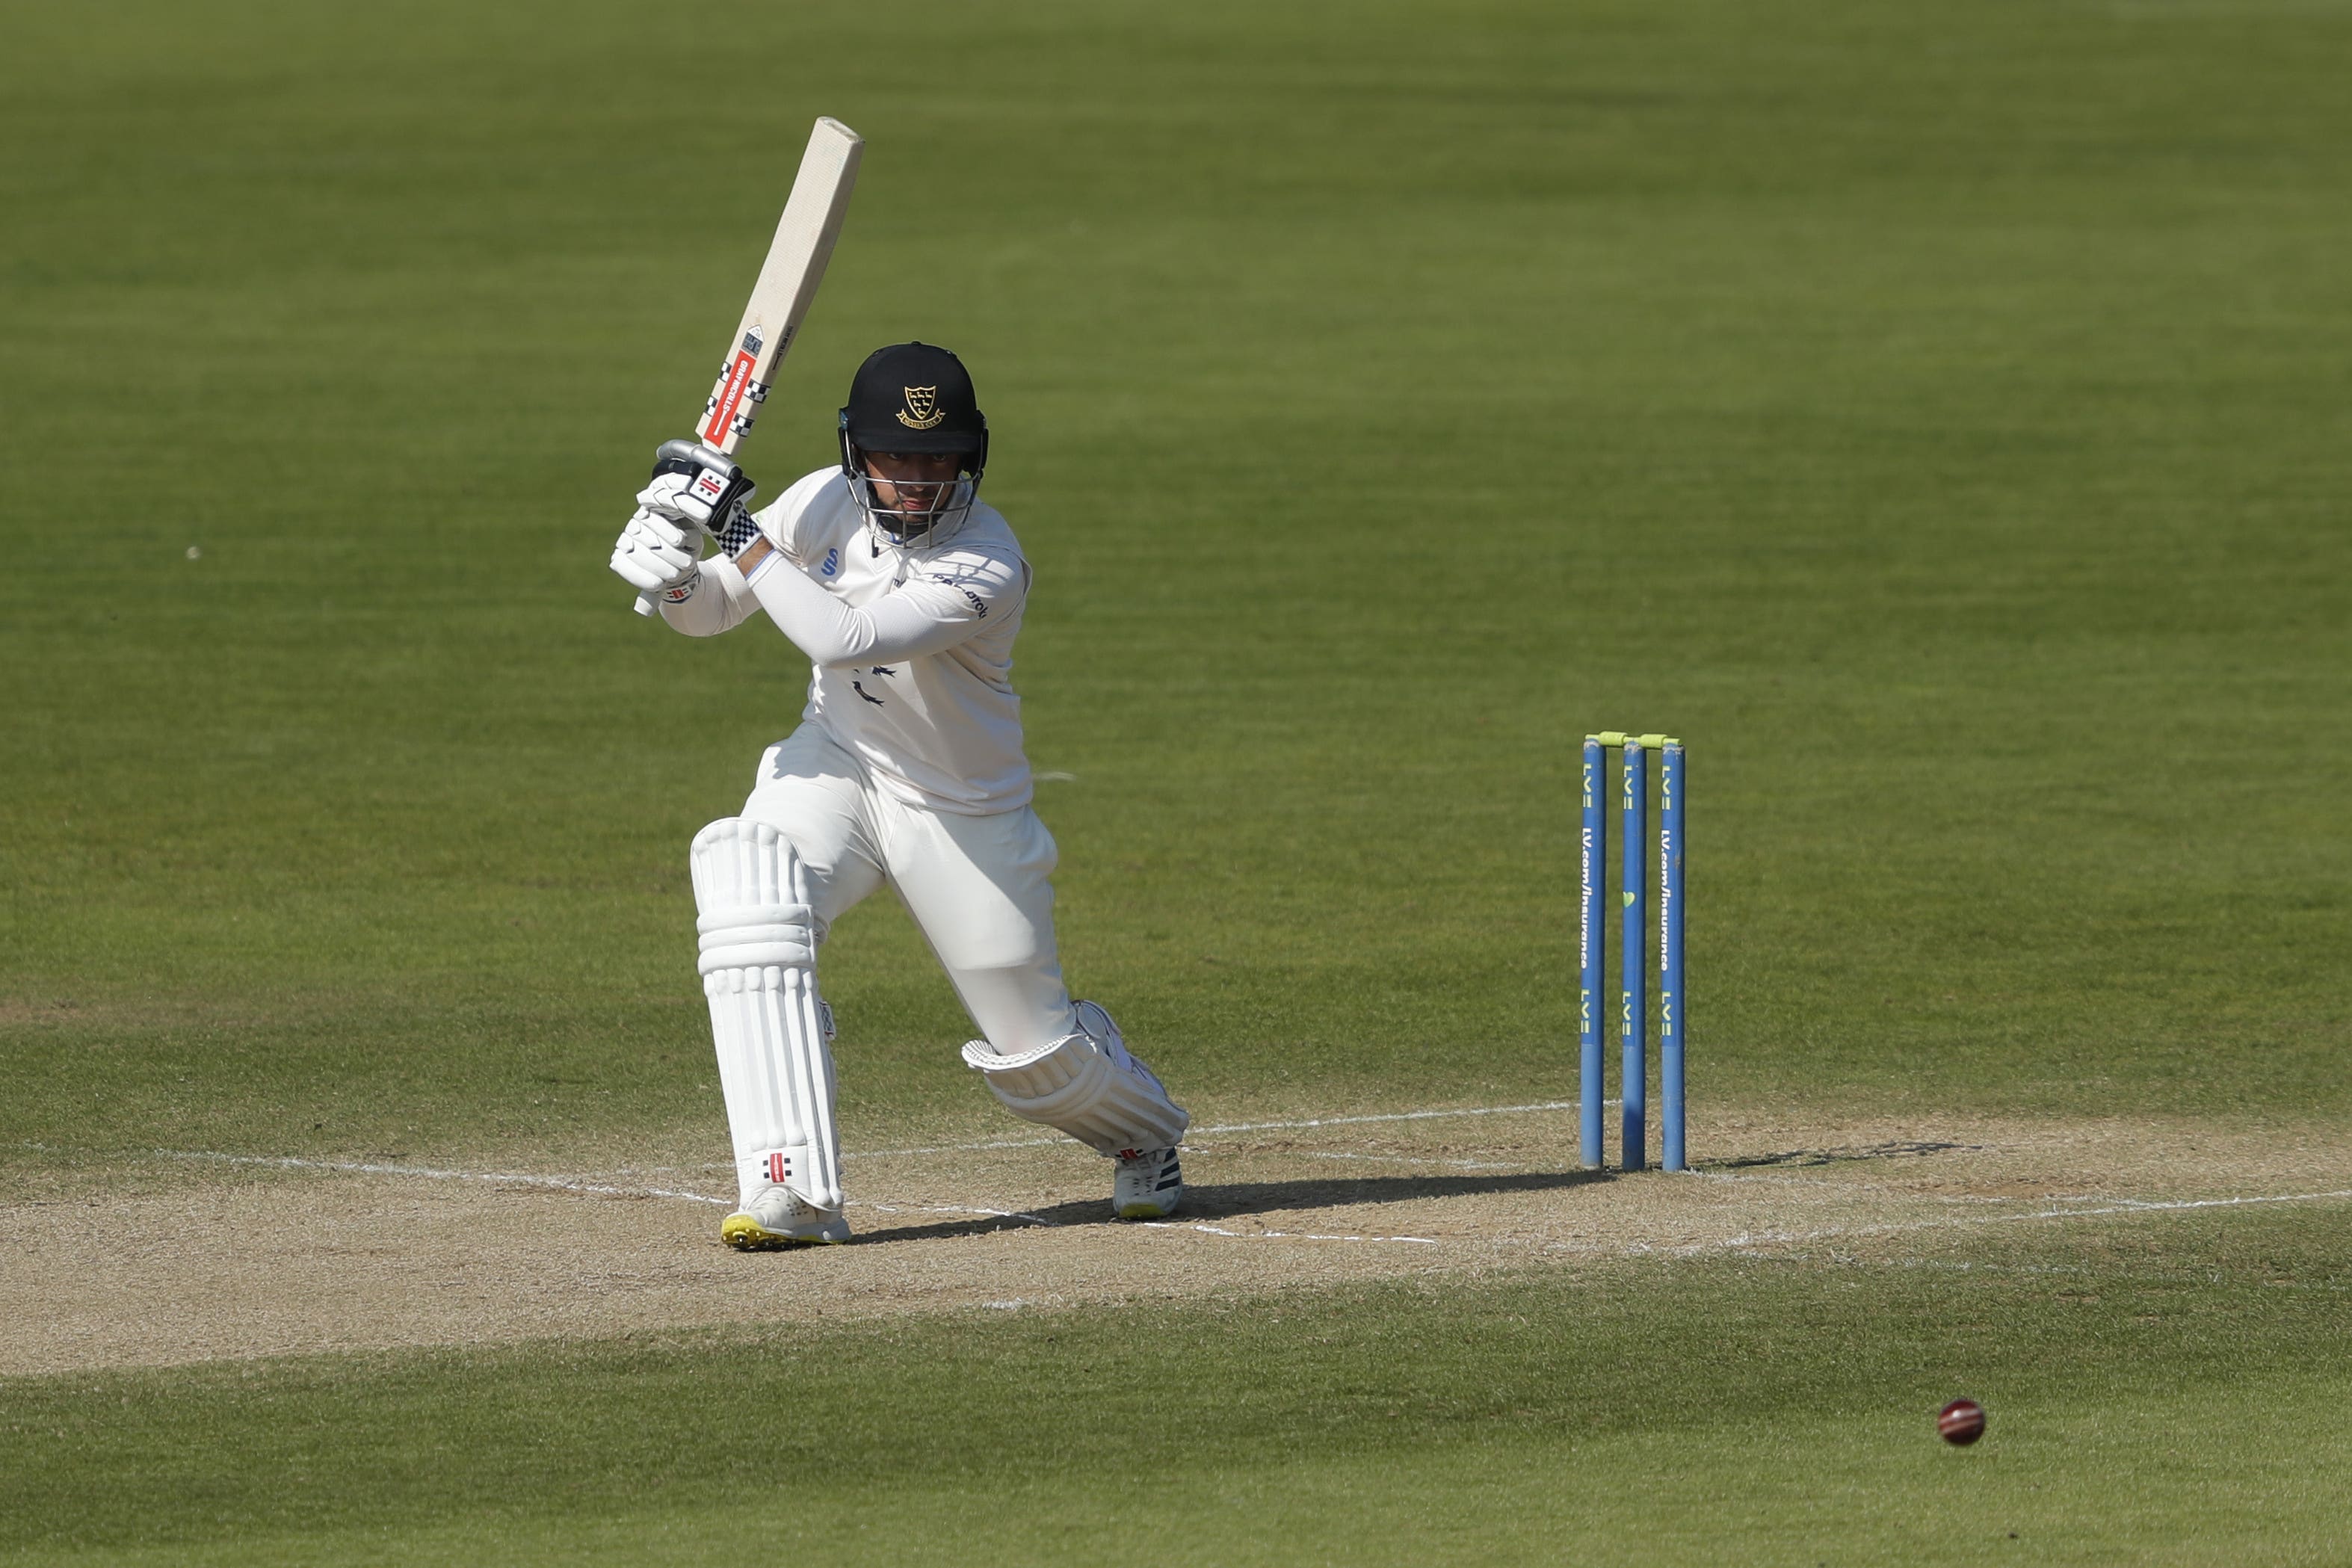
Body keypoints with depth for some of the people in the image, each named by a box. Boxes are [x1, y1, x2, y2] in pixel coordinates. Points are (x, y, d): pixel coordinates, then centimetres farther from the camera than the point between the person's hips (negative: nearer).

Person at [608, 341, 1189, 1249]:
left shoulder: (987, 568, -27)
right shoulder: (828, 503, -9)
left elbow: (844, 639, -37)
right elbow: (710, 612, 0)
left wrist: (742, 536, -34)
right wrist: (672, 568, -23)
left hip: (965, 811, -3)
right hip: (834, 767, 3)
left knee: (1034, 1051, 6)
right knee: (748, 895, -30)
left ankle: (1143, 1135, 45)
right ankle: (793, 1192, -30)